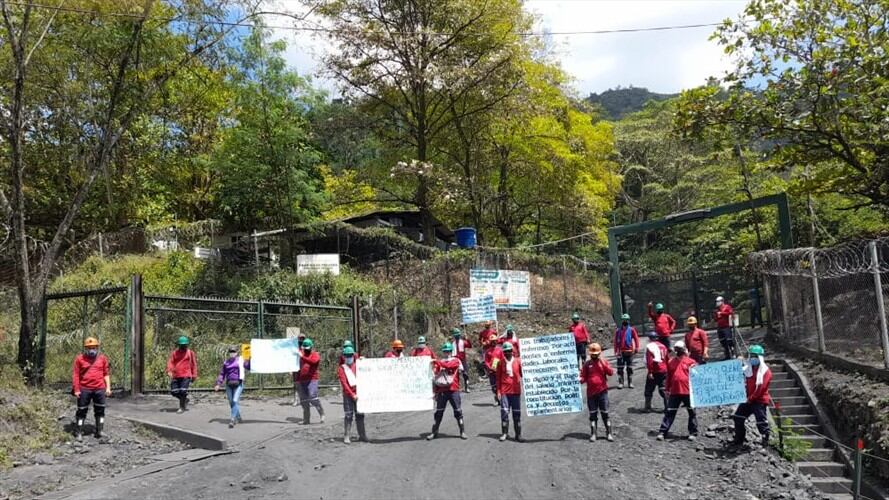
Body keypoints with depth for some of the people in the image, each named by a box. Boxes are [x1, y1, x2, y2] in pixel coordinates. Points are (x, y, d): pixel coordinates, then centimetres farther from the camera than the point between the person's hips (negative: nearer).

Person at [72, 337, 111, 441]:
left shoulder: (103, 358, 6)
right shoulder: (79, 358, -1)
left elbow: (106, 374, 10)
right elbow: (75, 375, -1)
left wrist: (108, 387, 4)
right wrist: (76, 389, -5)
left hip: (99, 389, 2)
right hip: (84, 389, -2)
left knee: (100, 410, 8)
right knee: (82, 411, 4)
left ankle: (99, 431, 17)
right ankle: (78, 432, 11)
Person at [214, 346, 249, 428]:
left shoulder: (241, 361, 3)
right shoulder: (226, 362, 14)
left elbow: (249, 366, -8)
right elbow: (222, 374, 17)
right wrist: (218, 384, 10)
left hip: (238, 384, -5)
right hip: (229, 384, 5)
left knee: (235, 401, -16)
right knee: (231, 402, 10)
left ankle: (232, 420, -16)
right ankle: (238, 417, 28)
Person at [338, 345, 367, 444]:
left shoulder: (358, 364, 10)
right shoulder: (341, 368, -1)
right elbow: (344, 383, -9)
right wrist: (352, 395, -17)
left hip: (359, 392, 4)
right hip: (348, 394, -4)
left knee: (360, 414, 9)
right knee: (348, 415, -4)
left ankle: (362, 435, 15)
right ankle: (347, 436, 1)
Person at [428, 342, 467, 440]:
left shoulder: (456, 361, 3)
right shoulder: (439, 363, 11)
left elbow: (448, 365, -19)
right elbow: (435, 377, 9)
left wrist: (437, 362, -18)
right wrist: (435, 391, 4)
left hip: (453, 390, -3)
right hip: (441, 390, 3)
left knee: (458, 411, 0)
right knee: (439, 412, 6)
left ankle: (462, 431, 10)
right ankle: (434, 432, 15)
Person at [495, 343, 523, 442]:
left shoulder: (518, 361, 4)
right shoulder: (500, 362, 4)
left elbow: (522, 374, 8)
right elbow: (498, 378, 6)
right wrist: (498, 391, 1)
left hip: (516, 391, 1)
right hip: (504, 391, -1)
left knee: (517, 413, 5)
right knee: (504, 412, -5)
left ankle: (518, 434, 12)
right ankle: (504, 433, 7)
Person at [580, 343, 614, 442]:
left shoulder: (604, 362, 2)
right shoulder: (587, 364, 3)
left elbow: (611, 372, -11)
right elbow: (584, 376, 2)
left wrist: (603, 363, -19)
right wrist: (580, 380, -19)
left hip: (602, 391, -1)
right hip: (591, 392, 1)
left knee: (605, 413, 3)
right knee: (593, 414, 8)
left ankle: (608, 433, 13)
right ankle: (593, 433, 16)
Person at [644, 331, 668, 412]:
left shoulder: (649, 346, -8)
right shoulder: (663, 346, 12)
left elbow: (649, 361, -17)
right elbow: (668, 359, 15)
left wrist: (650, 372, -16)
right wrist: (667, 370, 22)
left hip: (654, 372, -5)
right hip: (664, 371, 6)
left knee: (649, 390, 7)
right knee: (663, 389, 12)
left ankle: (648, 407, 9)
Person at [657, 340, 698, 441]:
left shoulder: (690, 362, -2)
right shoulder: (671, 362, 9)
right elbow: (668, 377, 13)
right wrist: (667, 390, 13)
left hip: (688, 391, -3)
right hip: (674, 392, 3)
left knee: (692, 412, 8)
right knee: (669, 412, 4)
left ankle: (693, 433, 20)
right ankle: (662, 432, 7)